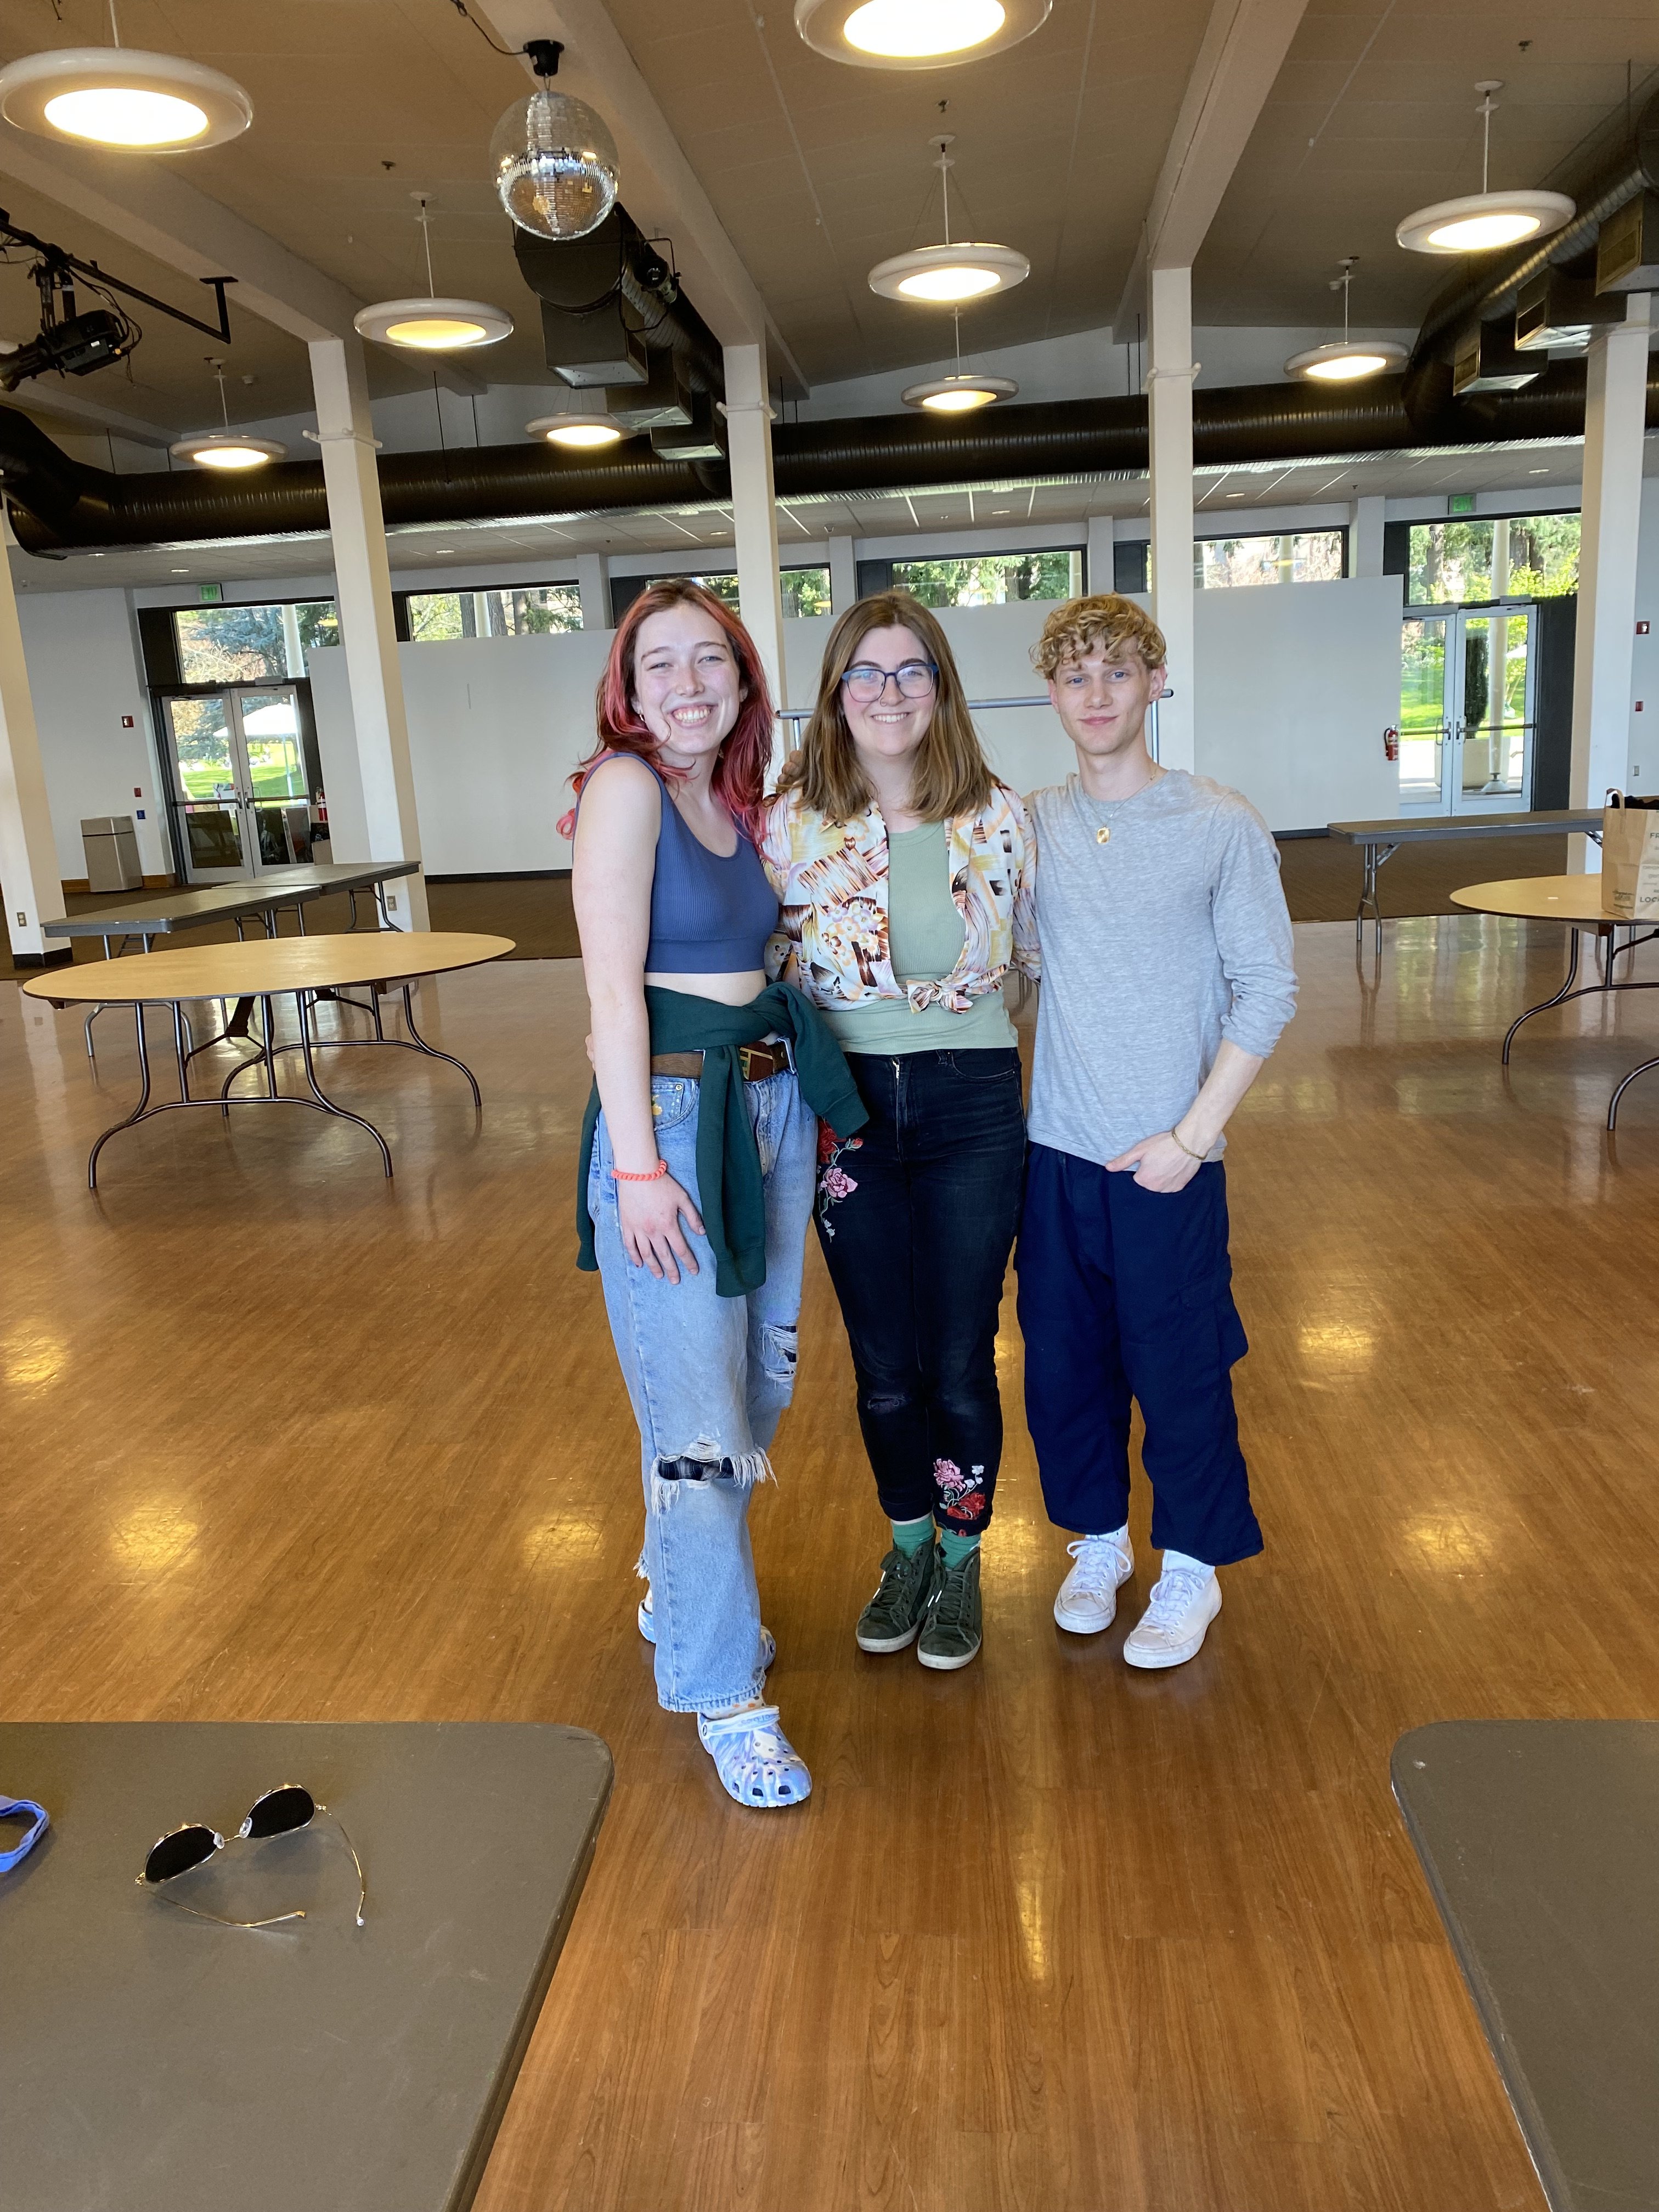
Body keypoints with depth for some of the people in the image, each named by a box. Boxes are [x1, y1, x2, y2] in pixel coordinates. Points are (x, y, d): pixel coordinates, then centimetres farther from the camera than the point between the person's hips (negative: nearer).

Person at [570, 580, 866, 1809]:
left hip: (771, 1107, 8)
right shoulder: (625, 786, -10)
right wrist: (638, 1167, -19)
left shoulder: (738, 799, 12)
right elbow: (615, 986, -15)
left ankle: (683, 1592, 40)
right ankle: (724, 1691, 15)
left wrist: (809, 1104, 4)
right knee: (697, 1419, -2)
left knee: (761, 1386, 17)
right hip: (670, 1113, -8)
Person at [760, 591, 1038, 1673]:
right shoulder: (793, 823, -4)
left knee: (961, 1361, 7)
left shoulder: (999, 817, -2)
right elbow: (763, 971, 4)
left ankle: (960, 1558, 32)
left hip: (972, 1105, 0)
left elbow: (1036, 955, 11)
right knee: (884, 1364, 13)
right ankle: (908, 1544, 38)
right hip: (849, 1111, 1)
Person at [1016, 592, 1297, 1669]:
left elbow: (1267, 993, -6)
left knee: (1177, 1371, 7)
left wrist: (1191, 1135, -12)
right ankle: (1101, 1540, 37)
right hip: (1055, 1151, 3)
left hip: (1168, 1158, -3)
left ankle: (1193, 1568, 30)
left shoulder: (1222, 824, -6)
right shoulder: (1031, 826, 3)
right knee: (1063, 1362, 13)